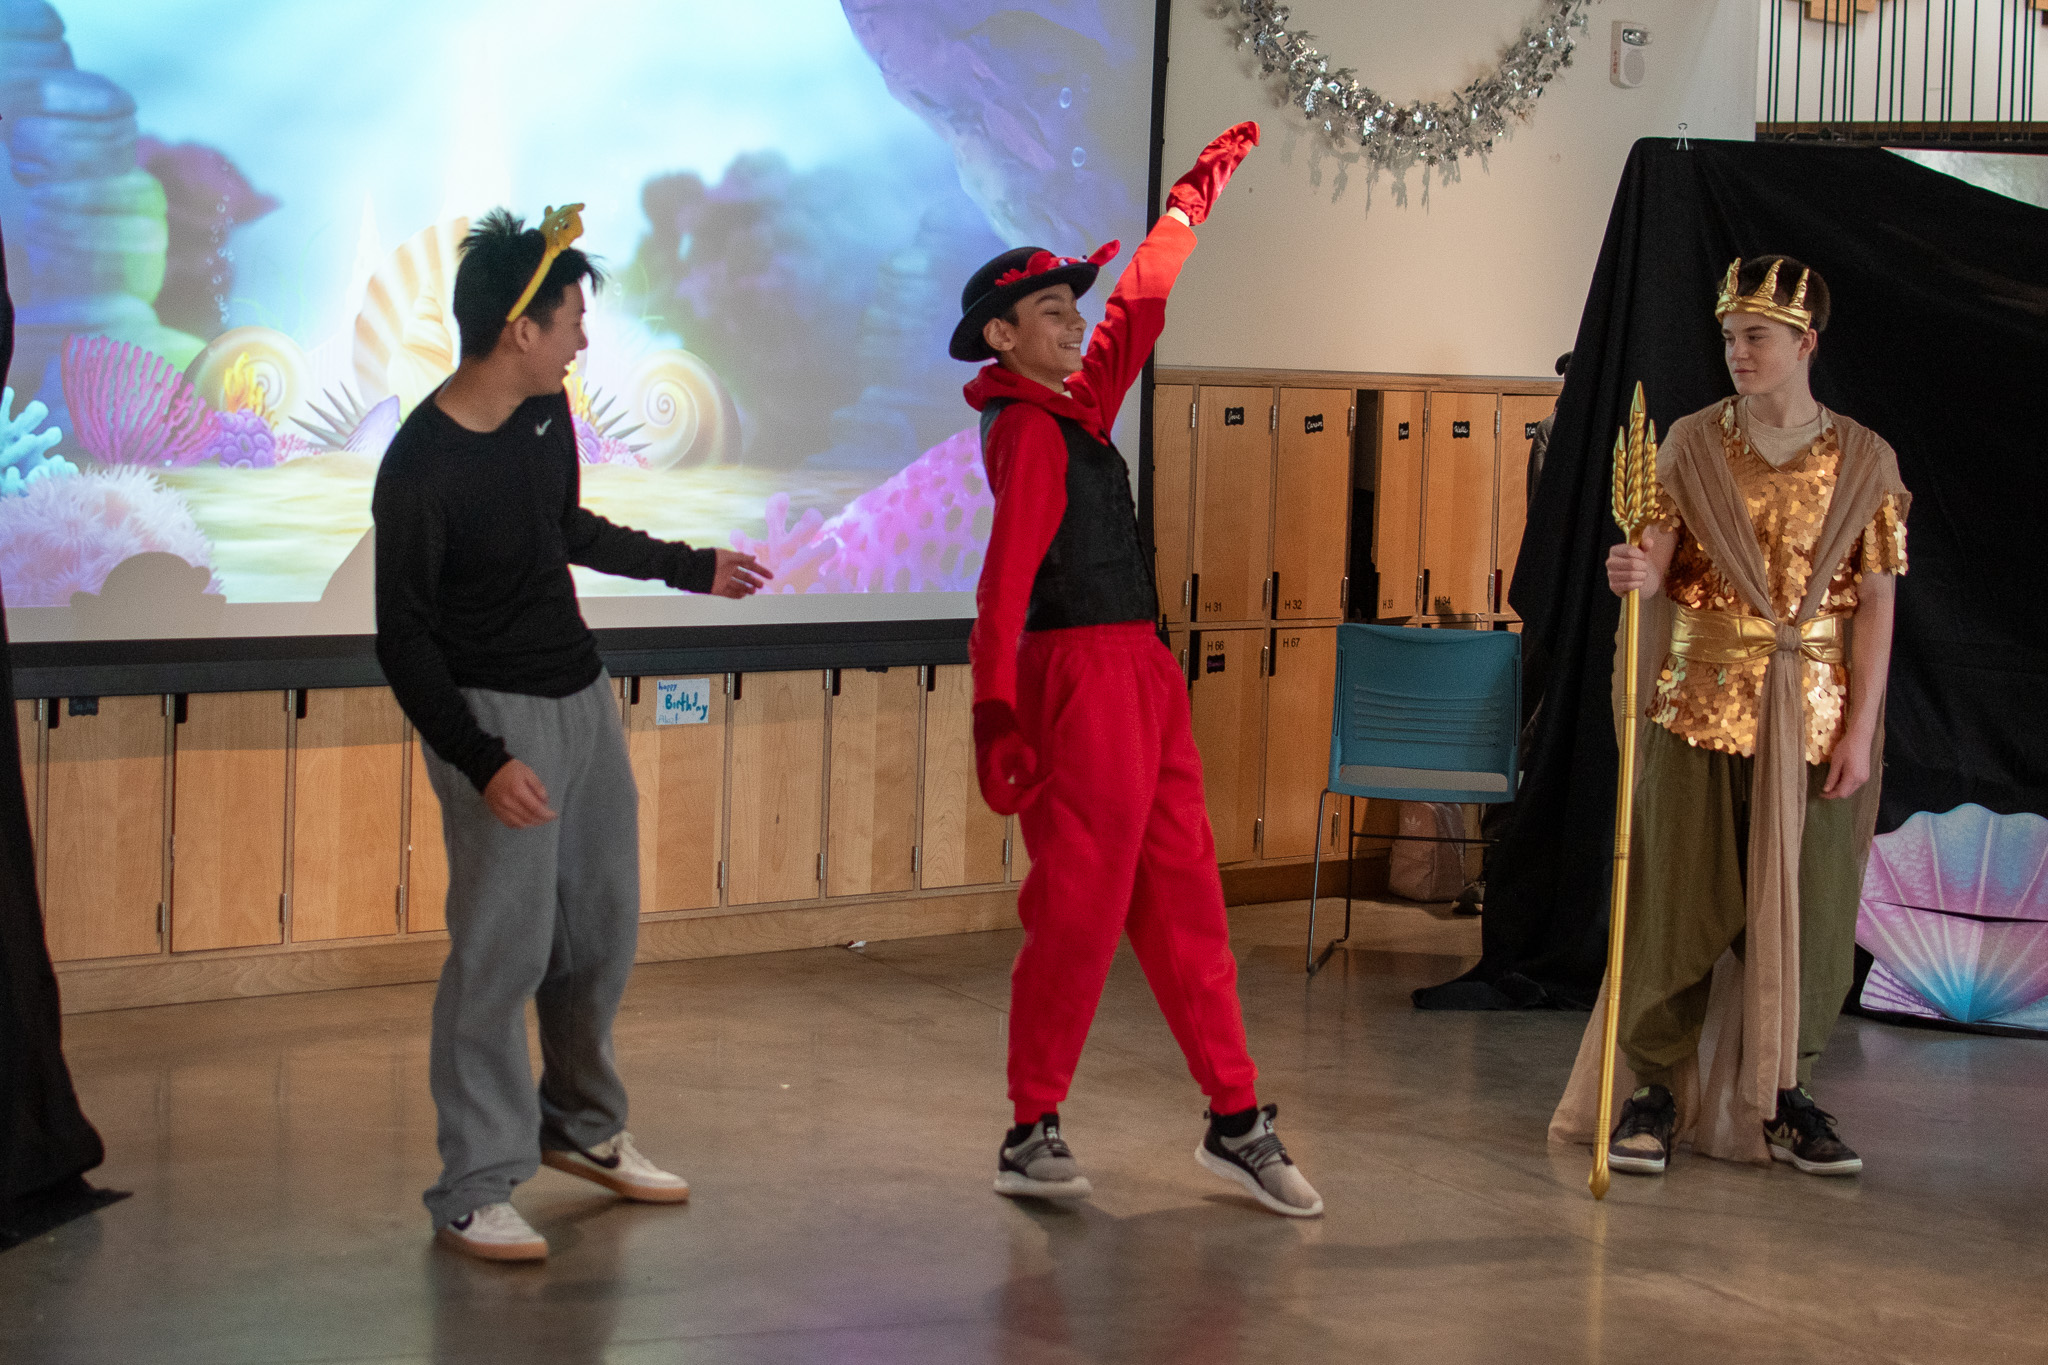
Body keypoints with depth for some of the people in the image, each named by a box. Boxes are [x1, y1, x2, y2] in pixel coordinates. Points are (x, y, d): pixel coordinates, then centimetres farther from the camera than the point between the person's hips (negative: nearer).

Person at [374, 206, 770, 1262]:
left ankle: (580, 1125, 34)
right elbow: (401, 639, -17)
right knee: (505, 946, -9)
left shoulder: (546, 411, 2)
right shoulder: (420, 470, -21)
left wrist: (690, 569, 30)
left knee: (603, 927, 15)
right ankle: (473, 1191, 0)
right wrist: (482, 763, -23)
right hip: (495, 714, -8)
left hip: (583, 695, 8)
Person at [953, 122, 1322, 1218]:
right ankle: (1031, 1135, 4)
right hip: (1079, 679, -9)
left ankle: (1235, 1121, 15)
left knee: (1184, 898, 10)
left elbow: (1140, 309, 30)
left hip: (1141, 676, 9)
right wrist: (994, 711, -30)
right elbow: (1006, 575, -21)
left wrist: (1196, 192, 39)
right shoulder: (1027, 429, -11)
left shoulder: (1080, 404, 15)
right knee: (1077, 909, -5)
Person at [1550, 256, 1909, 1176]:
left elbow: (1875, 602, 2)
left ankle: (1784, 1097, 15)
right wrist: (1635, 575, -26)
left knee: (1805, 904, 3)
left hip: (1814, 711, 1)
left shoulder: (1864, 460, 4)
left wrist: (1860, 728, -5)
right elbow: (1659, 571, -1)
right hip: (1703, 701, 0)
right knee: (1681, 897, -2)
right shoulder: (1691, 445, 4)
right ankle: (1654, 1091, 7)